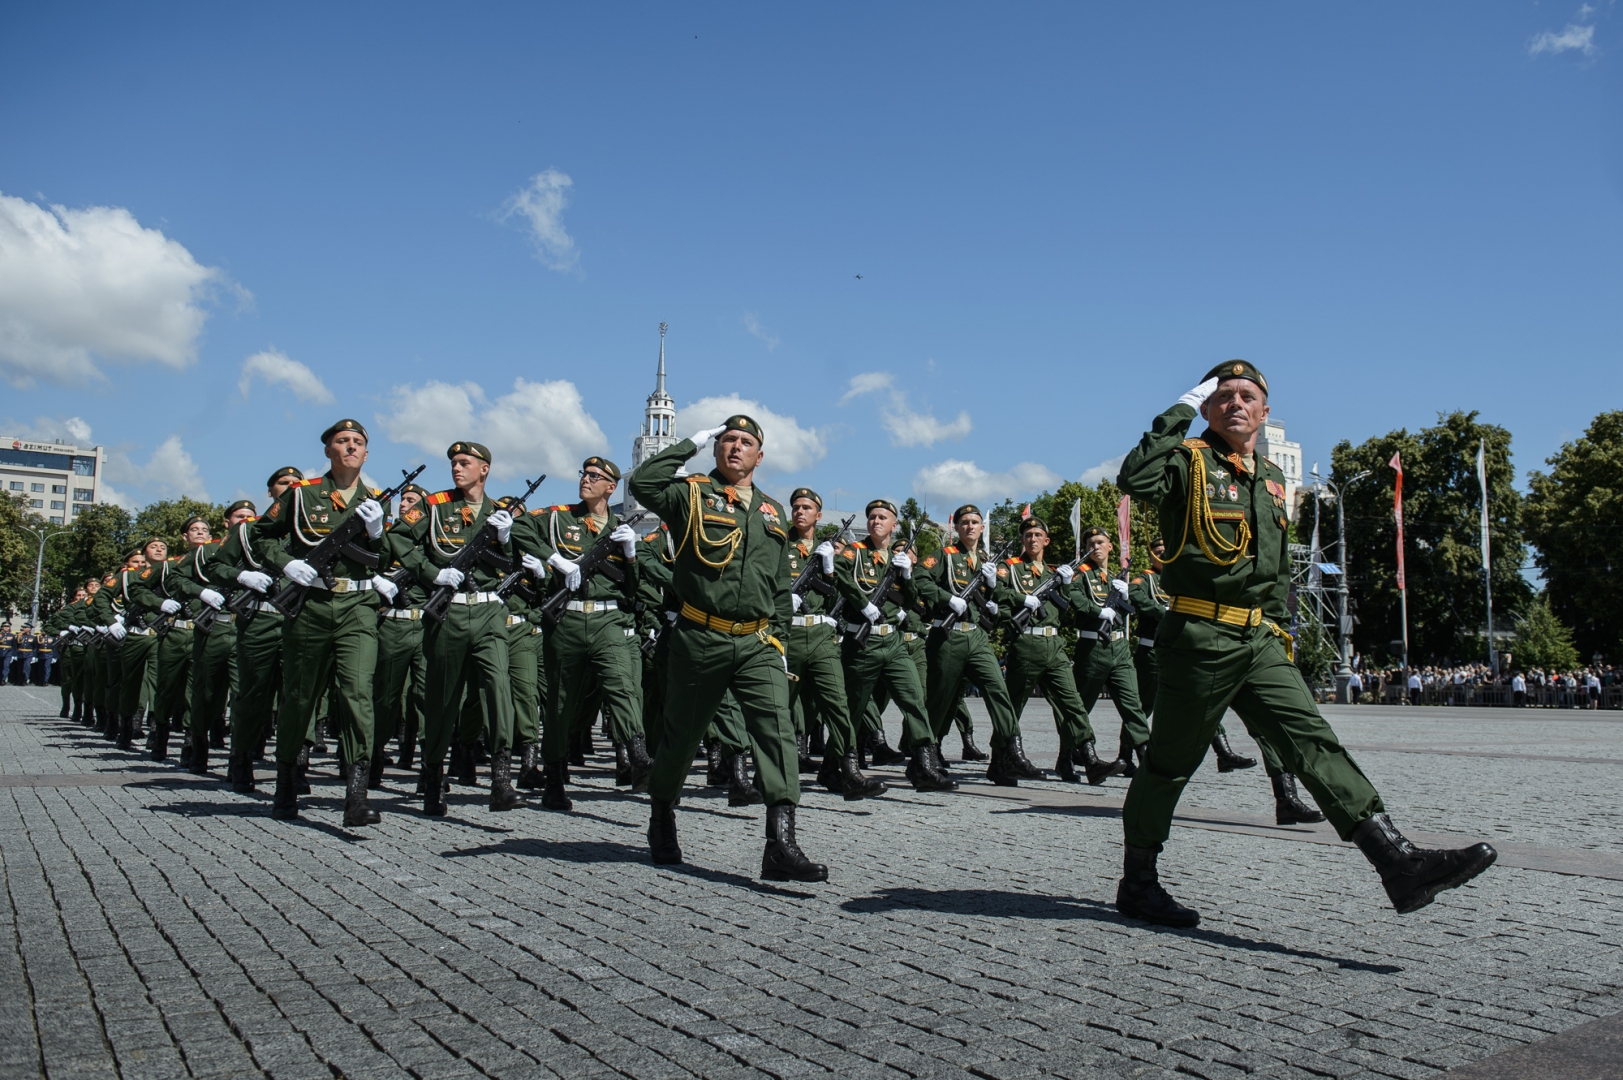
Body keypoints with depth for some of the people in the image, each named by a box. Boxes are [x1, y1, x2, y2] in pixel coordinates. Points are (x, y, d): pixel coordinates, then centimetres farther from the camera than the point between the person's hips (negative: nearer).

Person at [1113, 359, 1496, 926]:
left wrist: (1277, 624, 20)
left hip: (1261, 643, 6)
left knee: (1314, 742, -4)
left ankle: (1399, 863, -9)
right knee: (1170, 762, 3)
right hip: (1200, 639, -6)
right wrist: (1179, 412, -17)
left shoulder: (1271, 478, 18)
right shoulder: (1190, 461, -3)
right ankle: (1136, 884, 16)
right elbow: (1134, 479, -26)